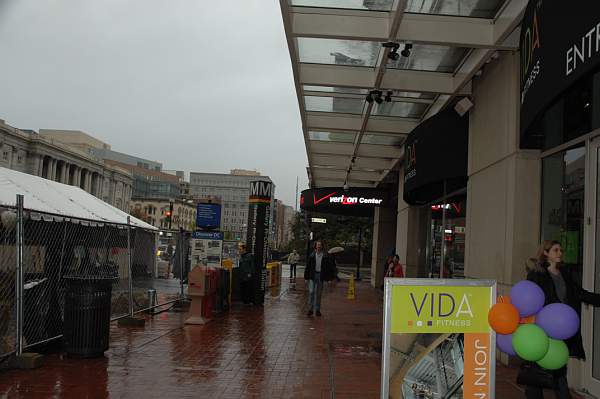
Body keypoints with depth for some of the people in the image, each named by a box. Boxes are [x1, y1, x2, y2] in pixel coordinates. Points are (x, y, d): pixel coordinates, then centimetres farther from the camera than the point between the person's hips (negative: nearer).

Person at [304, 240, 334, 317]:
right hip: (312, 275, 0)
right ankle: (310, 309, -4)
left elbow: (329, 267, 3)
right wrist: (306, 276, 3)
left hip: (320, 276, 0)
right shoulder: (312, 255, 3)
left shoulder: (325, 256, 2)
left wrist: (330, 277, -2)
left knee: (318, 293, 7)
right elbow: (308, 266, 6)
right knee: (311, 292, -10)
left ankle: (317, 310, 15)